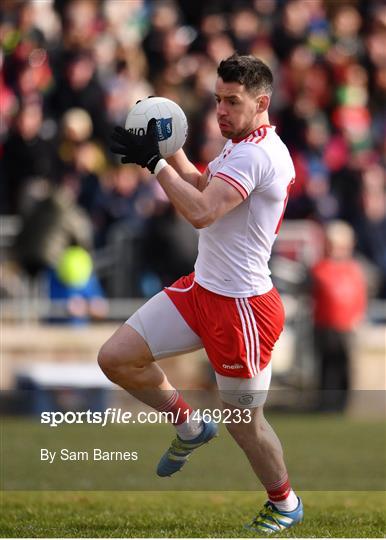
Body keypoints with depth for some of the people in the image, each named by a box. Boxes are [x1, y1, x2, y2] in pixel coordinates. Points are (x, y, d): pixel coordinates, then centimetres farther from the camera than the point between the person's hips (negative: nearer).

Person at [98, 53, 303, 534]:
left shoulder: (257, 154, -23)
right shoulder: (239, 145, 8)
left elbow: (200, 212, -34)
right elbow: (202, 185, 26)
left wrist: (153, 161, -27)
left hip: (241, 306, -9)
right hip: (201, 289, 9)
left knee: (245, 424, 6)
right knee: (116, 358, 1)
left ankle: (284, 504, 31)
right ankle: (189, 427, 22)